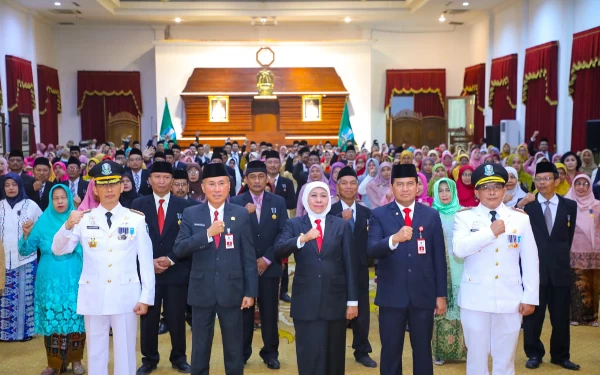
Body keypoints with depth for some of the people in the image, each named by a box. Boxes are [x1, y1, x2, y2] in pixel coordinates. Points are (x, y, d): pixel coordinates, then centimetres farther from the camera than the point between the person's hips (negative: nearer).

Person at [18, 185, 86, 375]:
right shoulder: (43, 221, 3)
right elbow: (26, 251, 3)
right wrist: (26, 234, -15)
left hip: (74, 280, -1)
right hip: (50, 281, 1)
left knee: (75, 318, 1)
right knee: (51, 320, 3)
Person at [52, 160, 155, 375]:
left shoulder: (136, 219, -3)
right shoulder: (84, 219, 0)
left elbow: (145, 260, -2)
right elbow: (58, 250, -2)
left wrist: (146, 297, -4)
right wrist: (68, 225, -20)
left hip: (125, 295, -1)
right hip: (93, 295, 1)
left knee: (125, 350, 9)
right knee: (95, 350, 13)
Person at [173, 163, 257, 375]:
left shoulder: (241, 215, -1)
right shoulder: (191, 214, 0)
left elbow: (248, 256, 0)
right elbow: (178, 250, -9)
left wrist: (250, 291, -2)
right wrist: (207, 233, -20)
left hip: (231, 290, 0)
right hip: (201, 291, 0)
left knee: (234, 347, 11)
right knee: (200, 348, 13)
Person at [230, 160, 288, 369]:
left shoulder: (278, 202, 3)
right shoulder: (236, 202, 0)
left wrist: (268, 259, -8)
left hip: (269, 266, 1)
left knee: (270, 313, 7)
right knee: (244, 312, 7)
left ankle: (270, 353, 21)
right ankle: (242, 352, 22)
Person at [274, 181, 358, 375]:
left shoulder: (342, 225, 5)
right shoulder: (294, 224, 3)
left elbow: (349, 265, 3)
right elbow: (278, 251, -13)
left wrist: (352, 300, 0)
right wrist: (303, 238, -28)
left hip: (335, 299, 1)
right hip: (305, 301, -1)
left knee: (334, 355, 10)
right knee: (309, 355, 4)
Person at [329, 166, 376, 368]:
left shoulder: (366, 213, 6)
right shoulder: (330, 211, -6)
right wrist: (341, 219, -29)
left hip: (360, 270, 3)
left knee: (362, 312, 12)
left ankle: (362, 352, 28)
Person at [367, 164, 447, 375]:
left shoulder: (431, 215, 4)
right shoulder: (379, 214, -1)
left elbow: (439, 257, 5)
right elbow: (372, 250, -14)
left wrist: (441, 294, 3)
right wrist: (394, 239, -33)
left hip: (423, 295, 1)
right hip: (391, 296, -1)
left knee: (423, 351, 13)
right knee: (390, 352, 9)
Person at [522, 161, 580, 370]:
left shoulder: (569, 206, 5)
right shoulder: (526, 205, -3)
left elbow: (569, 237, 11)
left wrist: (560, 257, 9)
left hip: (560, 269, 2)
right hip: (533, 268, -2)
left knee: (561, 317, 11)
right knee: (532, 315, 7)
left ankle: (560, 355, 26)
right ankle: (534, 354, 22)